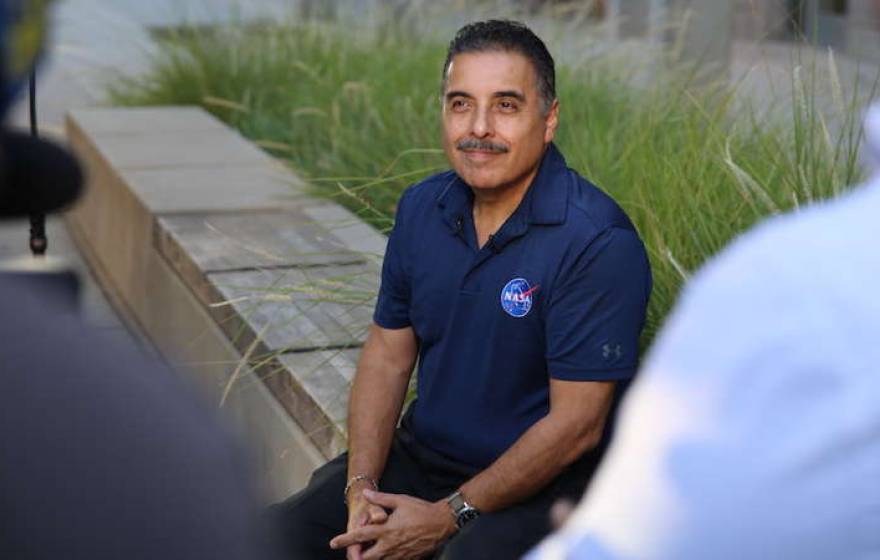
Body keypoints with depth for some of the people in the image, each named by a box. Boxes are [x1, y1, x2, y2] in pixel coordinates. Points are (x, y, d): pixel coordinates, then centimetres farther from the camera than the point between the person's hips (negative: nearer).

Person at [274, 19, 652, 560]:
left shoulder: (598, 243, -20)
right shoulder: (422, 207, 2)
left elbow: (576, 425, -20)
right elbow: (388, 354, 7)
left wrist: (448, 516, -17)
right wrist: (361, 486, -6)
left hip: (539, 485, -6)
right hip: (420, 454, 6)